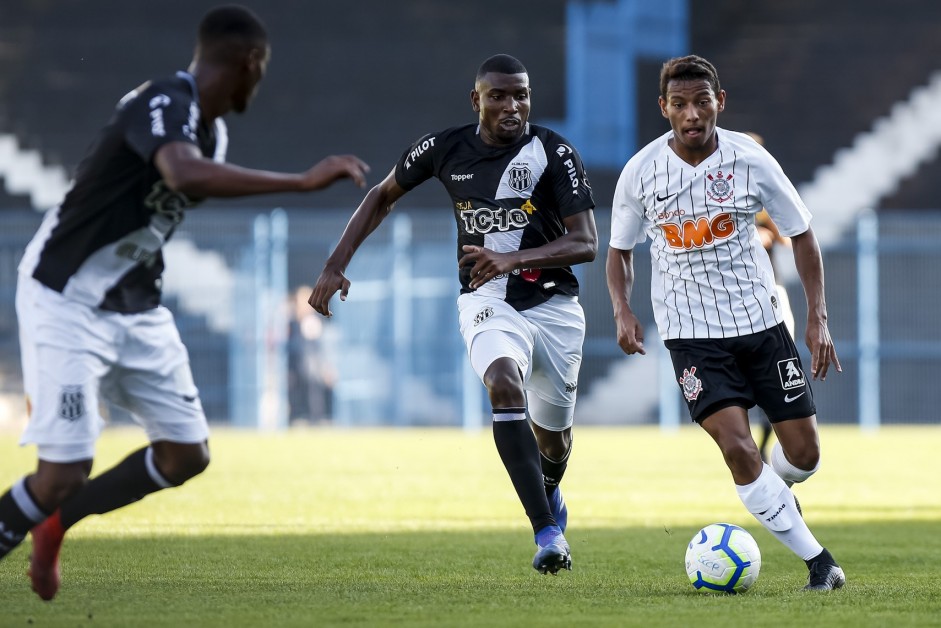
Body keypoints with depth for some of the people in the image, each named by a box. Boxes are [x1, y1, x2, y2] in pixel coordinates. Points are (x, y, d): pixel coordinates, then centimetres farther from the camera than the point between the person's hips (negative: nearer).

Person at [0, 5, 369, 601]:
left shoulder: (211, 131, 5)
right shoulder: (165, 104, -24)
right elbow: (187, 176, -45)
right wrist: (304, 182, -47)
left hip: (136, 307, 9)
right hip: (67, 302, -9)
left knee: (187, 454, 7)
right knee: (65, 472, -16)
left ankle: (56, 522, 24)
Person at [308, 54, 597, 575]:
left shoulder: (553, 153, -10)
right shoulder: (446, 149, -3)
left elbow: (586, 243, -16)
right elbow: (383, 196, 14)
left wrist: (512, 259, -31)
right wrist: (336, 265, 6)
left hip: (553, 302, 0)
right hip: (487, 300, 0)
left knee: (552, 433, 12)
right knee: (505, 384, -32)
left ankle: (549, 493, 53)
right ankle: (547, 532, -34)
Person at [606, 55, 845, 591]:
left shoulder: (751, 160, -8)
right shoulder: (641, 173, -7)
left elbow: (802, 234, 3)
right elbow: (620, 250, 8)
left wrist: (818, 317, -4)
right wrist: (623, 311, -10)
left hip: (762, 320, 1)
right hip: (692, 334, -1)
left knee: (804, 453, 1)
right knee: (737, 448, -19)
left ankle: (774, 494, 39)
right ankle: (818, 559, -9)